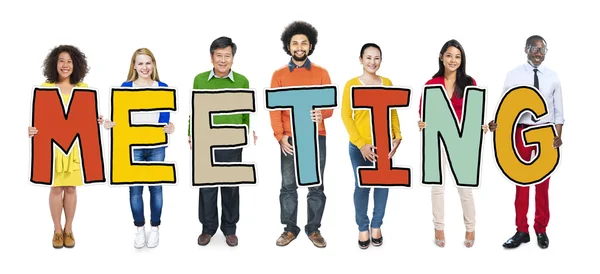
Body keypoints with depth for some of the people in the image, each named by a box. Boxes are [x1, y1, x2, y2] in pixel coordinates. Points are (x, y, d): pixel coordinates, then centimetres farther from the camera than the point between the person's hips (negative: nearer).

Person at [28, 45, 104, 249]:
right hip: (52, 144, -1)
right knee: (56, 188, 5)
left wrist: (96, 121, -13)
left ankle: (68, 230, 22)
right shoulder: (45, 87, 0)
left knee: (71, 187, 8)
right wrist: (32, 129, -19)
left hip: (76, 144, 1)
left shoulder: (83, 88, 3)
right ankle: (57, 230, 20)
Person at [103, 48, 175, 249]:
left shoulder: (162, 88, 3)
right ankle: (139, 229, 20)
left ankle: (154, 228, 20)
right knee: (135, 188, 4)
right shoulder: (125, 87, 3)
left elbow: (165, 117, -2)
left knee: (155, 186, 5)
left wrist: (169, 128, -23)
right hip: (132, 145, 0)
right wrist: (110, 124, -18)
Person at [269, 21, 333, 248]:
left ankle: (313, 229, 15)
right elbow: (274, 108, 1)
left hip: (316, 137, 0)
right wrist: (280, 136, -11)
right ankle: (290, 229, 16)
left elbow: (331, 105, 4)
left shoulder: (321, 73, 7)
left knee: (316, 186, 4)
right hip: (289, 138, 0)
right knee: (288, 186, 4)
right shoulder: (279, 75, 6)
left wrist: (322, 114, -20)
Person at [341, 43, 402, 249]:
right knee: (362, 187, 3)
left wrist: (397, 136, -4)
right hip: (360, 146, -3)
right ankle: (363, 228, 20)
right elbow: (346, 116, -8)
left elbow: (393, 112, 9)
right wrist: (361, 144, -14)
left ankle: (376, 225, 26)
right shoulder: (352, 84, -6)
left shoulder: (387, 83, 5)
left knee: (383, 185, 10)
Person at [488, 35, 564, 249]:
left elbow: (558, 109, 5)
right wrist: (497, 122, -25)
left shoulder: (552, 76, 4)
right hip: (521, 131, -1)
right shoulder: (514, 75, -2)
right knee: (521, 181, 6)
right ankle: (522, 230, 15)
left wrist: (558, 135, -5)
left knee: (543, 182, 8)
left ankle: (541, 230, 20)